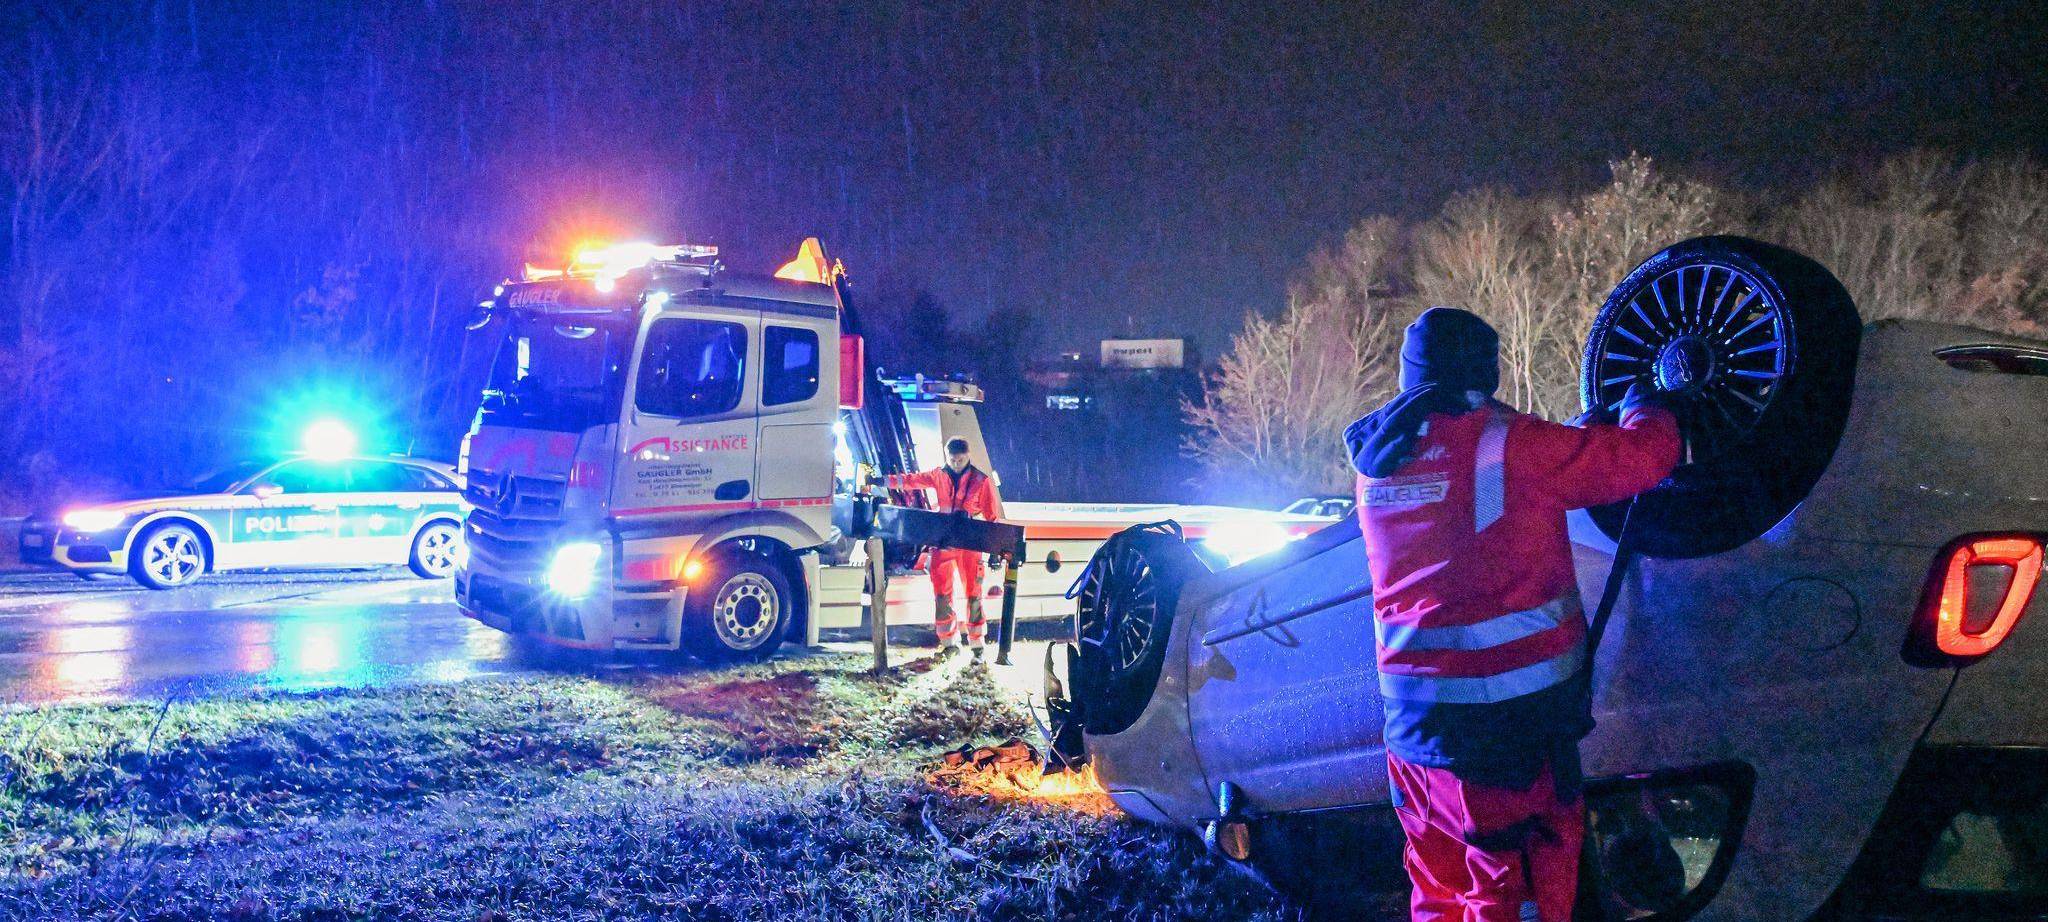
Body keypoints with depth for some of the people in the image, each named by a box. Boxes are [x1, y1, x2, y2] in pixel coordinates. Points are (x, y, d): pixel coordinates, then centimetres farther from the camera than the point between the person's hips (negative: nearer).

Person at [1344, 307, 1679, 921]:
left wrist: (1578, 436, 30)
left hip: (1411, 712, 7)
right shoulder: (1505, 443, -12)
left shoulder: (1378, 458, 9)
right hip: (1507, 713, -7)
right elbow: (1644, 455, -7)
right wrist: (1642, 407, 16)